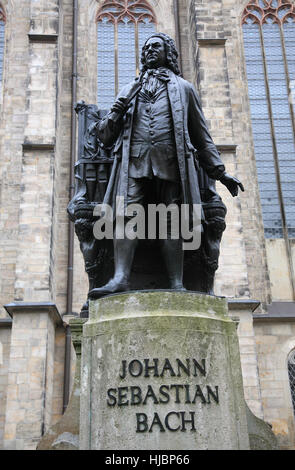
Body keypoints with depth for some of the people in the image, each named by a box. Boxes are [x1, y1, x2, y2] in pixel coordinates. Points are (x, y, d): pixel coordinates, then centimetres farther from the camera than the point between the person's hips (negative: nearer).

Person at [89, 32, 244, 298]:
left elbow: (202, 136, 22)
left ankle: (177, 285, -15)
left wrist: (219, 172, 13)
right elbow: (106, 135, 25)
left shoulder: (183, 88, 26)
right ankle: (121, 278, -28)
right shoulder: (131, 90, 31)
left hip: (171, 161, -1)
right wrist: (114, 116, 3)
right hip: (134, 159, 1)